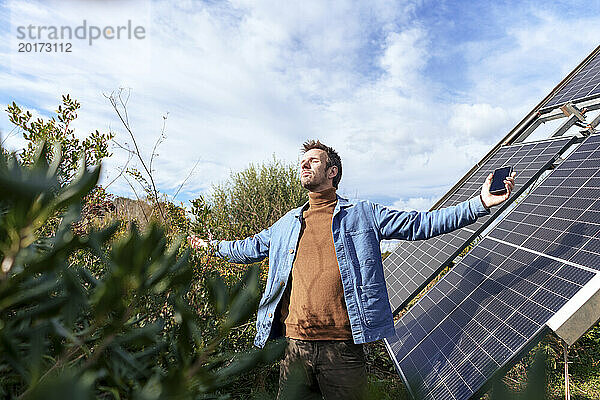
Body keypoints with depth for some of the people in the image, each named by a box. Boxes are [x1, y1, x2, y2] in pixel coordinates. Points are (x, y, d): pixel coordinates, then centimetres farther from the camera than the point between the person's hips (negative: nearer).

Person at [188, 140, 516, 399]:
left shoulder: (362, 214, 4)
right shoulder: (288, 222, 16)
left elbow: (419, 224, 1)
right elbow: (253, 247, 30)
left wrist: (480, 204, -5)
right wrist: (212, 245, 37)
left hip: (343, 348, -3)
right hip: (295, 346, 4)